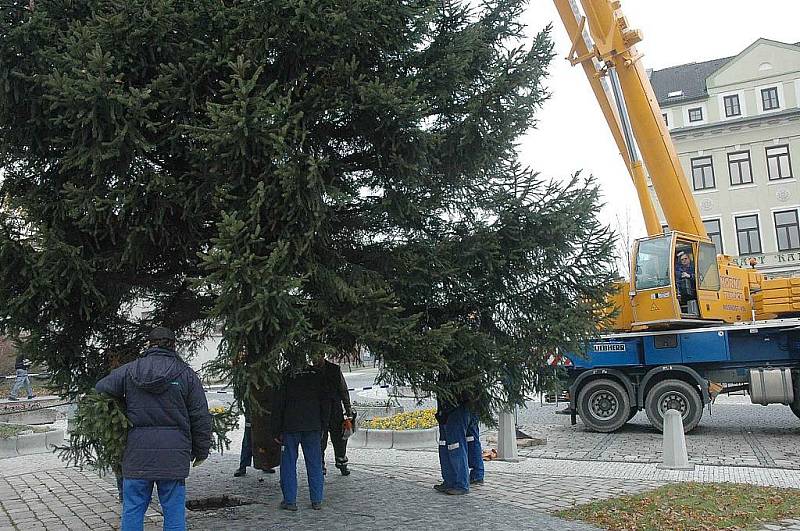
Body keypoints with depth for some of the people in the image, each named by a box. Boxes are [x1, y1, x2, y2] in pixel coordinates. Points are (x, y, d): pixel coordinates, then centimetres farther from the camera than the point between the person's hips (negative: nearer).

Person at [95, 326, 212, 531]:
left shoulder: (129, 371, 2)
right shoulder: (186, 374, 0)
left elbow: (100, 388, 14)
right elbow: (201, 417, 1)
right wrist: (201, 451, 11)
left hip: (137, 454, 1)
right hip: (174, 455, -1)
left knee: (133, 510, 11)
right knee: (174, 511, 6)